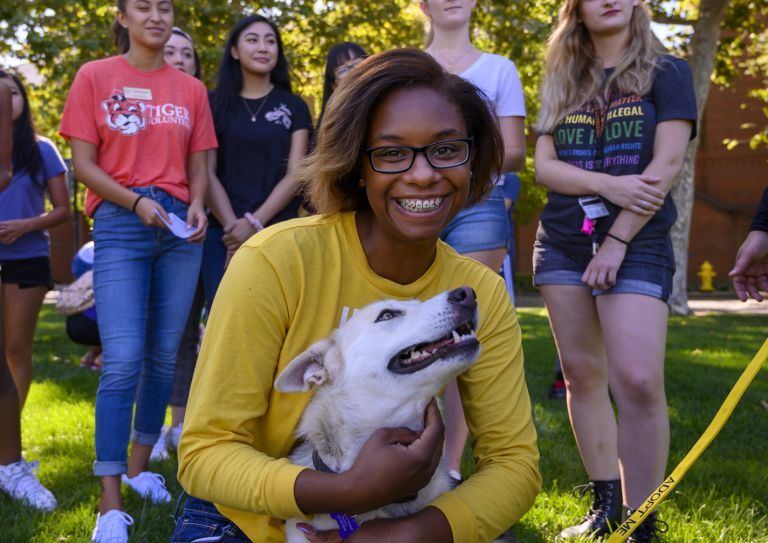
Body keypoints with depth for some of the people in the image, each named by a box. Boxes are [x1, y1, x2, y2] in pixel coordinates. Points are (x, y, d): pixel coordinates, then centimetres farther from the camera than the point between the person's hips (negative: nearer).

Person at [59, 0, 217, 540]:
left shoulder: (191, 89, 11)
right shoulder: (95, 77, 3)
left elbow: (199, 166, 13)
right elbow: (84, 163, -1)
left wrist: (196, 207, -7)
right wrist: (136, 202, -15)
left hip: (180, 227, 4)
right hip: (121, 225, -3)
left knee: (164, 356, 7)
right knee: (123, 361, -12)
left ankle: (140, 467, 24)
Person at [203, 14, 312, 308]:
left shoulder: (294, 107, 9)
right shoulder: (215, 104, 8)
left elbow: (294, 175, 1)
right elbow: (207, 173, 2)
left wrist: (255, 222, -11)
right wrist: (233, 227, -12)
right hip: (224, 234, 0)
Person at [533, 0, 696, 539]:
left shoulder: (666, 73, 3)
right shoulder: (562, 84, 13)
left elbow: (667, 163, -7)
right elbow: (544, 165, 4)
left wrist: (617, 240, -13)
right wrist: (608, 184, -14)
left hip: (637, 243, -4)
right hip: (562, 244, 5)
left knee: (639, 381, -17)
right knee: (582, 376, 5)